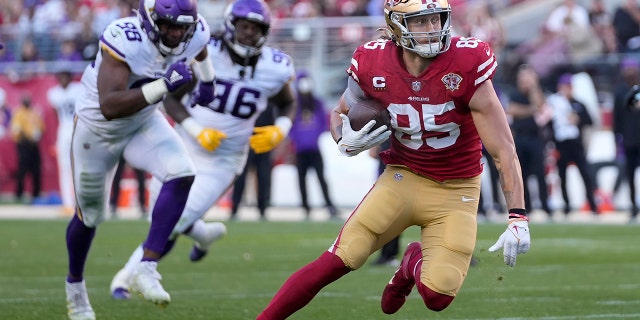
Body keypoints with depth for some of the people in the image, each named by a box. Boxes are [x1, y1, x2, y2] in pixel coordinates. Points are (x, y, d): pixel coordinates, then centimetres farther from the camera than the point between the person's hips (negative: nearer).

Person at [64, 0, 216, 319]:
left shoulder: (195, 33, -19)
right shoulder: (124, 39, -36)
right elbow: (110, 107, -43)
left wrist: (205, 77, 14)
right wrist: (162, 86, -48)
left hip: (144, 122, 4)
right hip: (99, 126, -4)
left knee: (182, 174, -25)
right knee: (90, 215, 13)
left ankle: (147, 269, -20)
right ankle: (75, 282, 43)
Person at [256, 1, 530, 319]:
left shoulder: (466, 66, -21)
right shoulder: (372, 64, -11)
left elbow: (503, 150, -17)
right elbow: (341, 113, 11)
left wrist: (518, 218, -23)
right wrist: (347, 142, -13)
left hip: (456, 191, -1)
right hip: (404, 177, 1)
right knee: (337, 261, -16)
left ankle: (414, 262, 23)